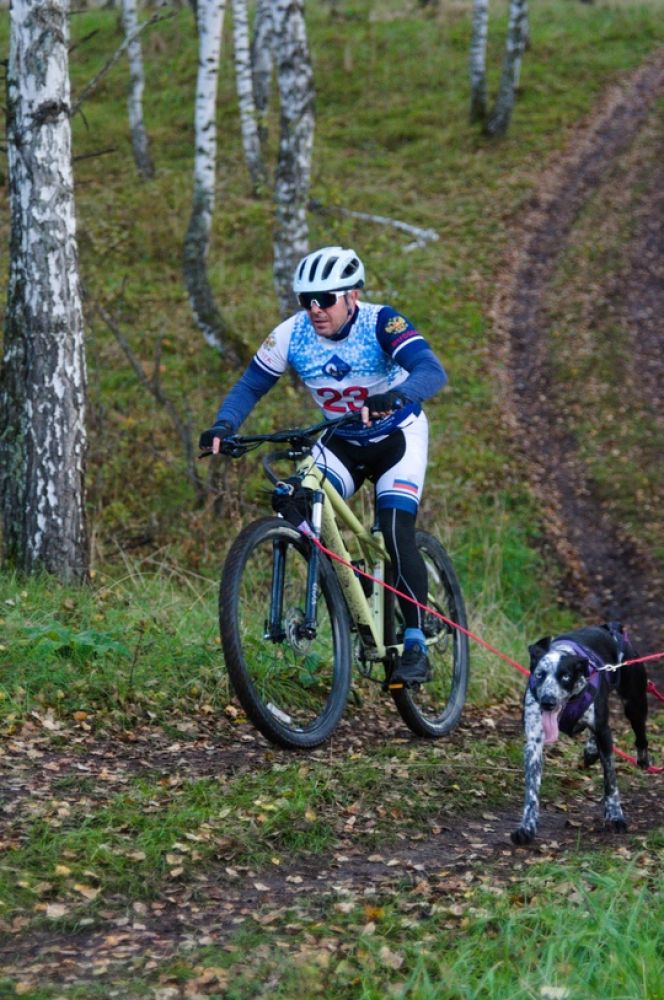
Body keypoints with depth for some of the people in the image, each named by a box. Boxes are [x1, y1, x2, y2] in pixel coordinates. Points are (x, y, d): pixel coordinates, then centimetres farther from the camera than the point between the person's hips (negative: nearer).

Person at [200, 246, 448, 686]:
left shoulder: (381, 324, -28)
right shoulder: (292, 334, -18)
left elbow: (432, 372, -42)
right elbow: (250, 386, -10)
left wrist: (394, 397, -62)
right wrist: (223, 426, -30)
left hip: (397, 436, -4)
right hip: (340, 441, 4)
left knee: (397, 535, -20)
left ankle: (416, 646, -9)